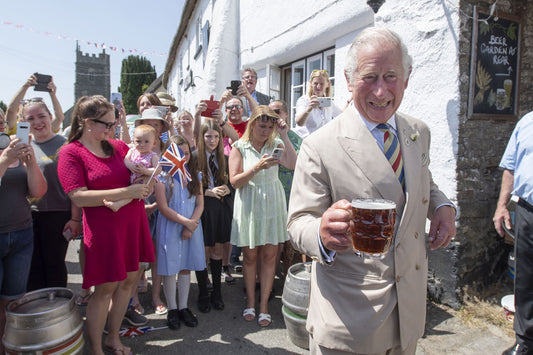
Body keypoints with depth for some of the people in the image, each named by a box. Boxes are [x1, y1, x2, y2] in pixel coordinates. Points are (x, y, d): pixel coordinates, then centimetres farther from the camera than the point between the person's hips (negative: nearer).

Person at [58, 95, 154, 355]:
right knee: (105, 289, 2)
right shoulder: (71, 153, -7)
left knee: (128, 281, 12)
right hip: (103, 228, -6)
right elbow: (78, 197, -16)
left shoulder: (119, 147, 8)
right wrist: (127, 191, -21)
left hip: (133, 223, 6)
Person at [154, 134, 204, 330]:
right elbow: (163, 208, -10)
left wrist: (191, 226, -10)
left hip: (192, 227, 3)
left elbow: (200, 204, 3)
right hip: (170, 227, -3)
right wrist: (186, 222, -13)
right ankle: (172, 309, 20)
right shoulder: (162, 176, -5)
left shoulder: (194, 174, 7)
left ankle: (183, 307, 24)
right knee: (170, 268, 4)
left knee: (186, 267, 11)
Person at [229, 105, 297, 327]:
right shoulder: (239, 147, -2)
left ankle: (264, 304, 19)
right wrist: (257, 167, -22)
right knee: (250, 256, 8)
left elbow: (293, 164, -15)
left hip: (272, 204, 2)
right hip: (249, 206, -1)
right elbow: (235, 181, -9)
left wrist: (284, 135, -12)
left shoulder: (275, 144, 3)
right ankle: (250, 302, 26)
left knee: (269, 256, 5)